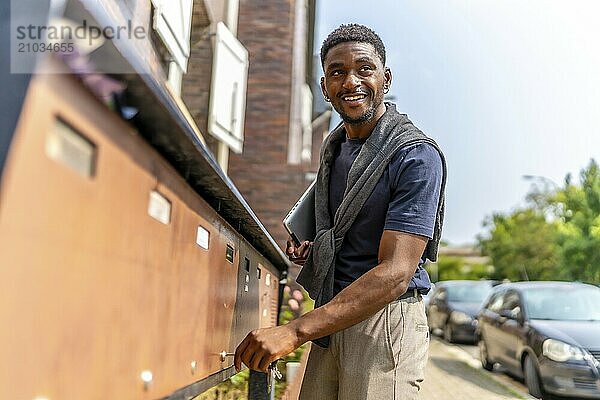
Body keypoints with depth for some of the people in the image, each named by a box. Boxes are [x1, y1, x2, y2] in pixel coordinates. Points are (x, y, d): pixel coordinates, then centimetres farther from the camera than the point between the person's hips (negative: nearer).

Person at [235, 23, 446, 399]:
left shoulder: (417, 156, -14)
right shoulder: (333, 147, 11)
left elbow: (395, 274, -23)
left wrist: (295, 332, -27)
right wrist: (309, 249, 4)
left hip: (385, 320, -6)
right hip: (333, 320, 7)